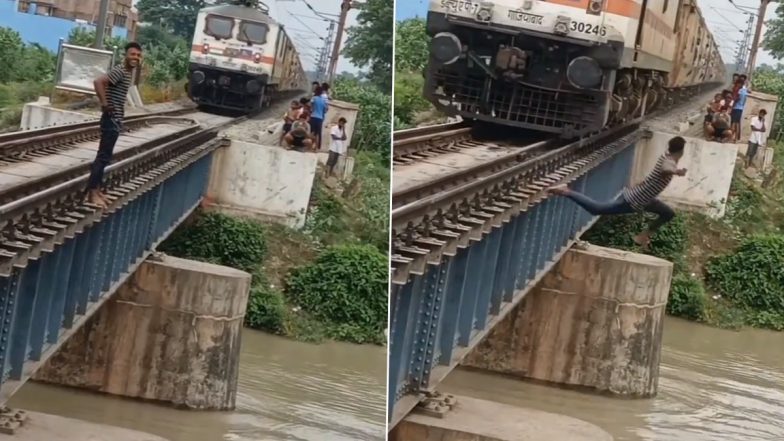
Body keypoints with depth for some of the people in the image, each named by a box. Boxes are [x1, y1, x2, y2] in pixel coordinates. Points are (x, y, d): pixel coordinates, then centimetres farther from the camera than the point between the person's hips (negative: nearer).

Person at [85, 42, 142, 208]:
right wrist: (104, 103, -25)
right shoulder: (120, 71, -18)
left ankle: (97, 190, 19)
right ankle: (92, 193, -6)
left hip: (116, 120, 10)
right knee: (103, 156, -8)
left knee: (104, 156, 13)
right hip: (111, 119, -10)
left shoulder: (129, 72, 13)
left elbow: (106, 83, 27)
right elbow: (98, 82, -32)